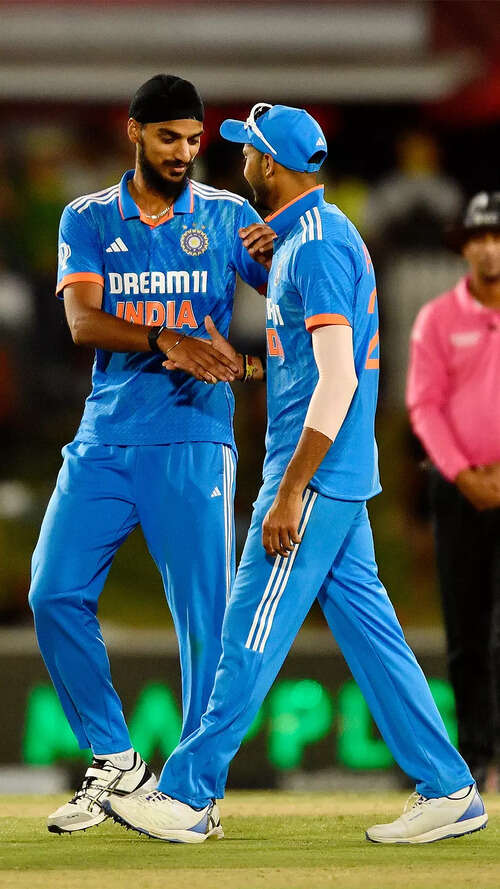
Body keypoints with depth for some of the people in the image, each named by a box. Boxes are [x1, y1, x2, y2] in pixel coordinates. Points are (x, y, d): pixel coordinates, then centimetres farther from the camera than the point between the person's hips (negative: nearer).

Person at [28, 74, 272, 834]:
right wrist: (166, 342, -22)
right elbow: (83, 320, -6)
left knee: (204, 614, -6)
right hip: (104, 442, 2)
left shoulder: (227, 218, 6)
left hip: (193, 441, -2)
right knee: (55, 595, -5)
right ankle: (115, 763, 10)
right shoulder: (88, 220, 9)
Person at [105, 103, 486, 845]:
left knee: (253, 635, -5)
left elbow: (337, 379, -23)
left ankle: (189, 797, 0)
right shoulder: (310, 236, 14)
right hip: (340, 474, 10)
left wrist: (289, 493, -24)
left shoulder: (317, 246, -18)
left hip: (316, 474, -10)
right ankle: (448, 791, 8)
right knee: (367, 626, 9)